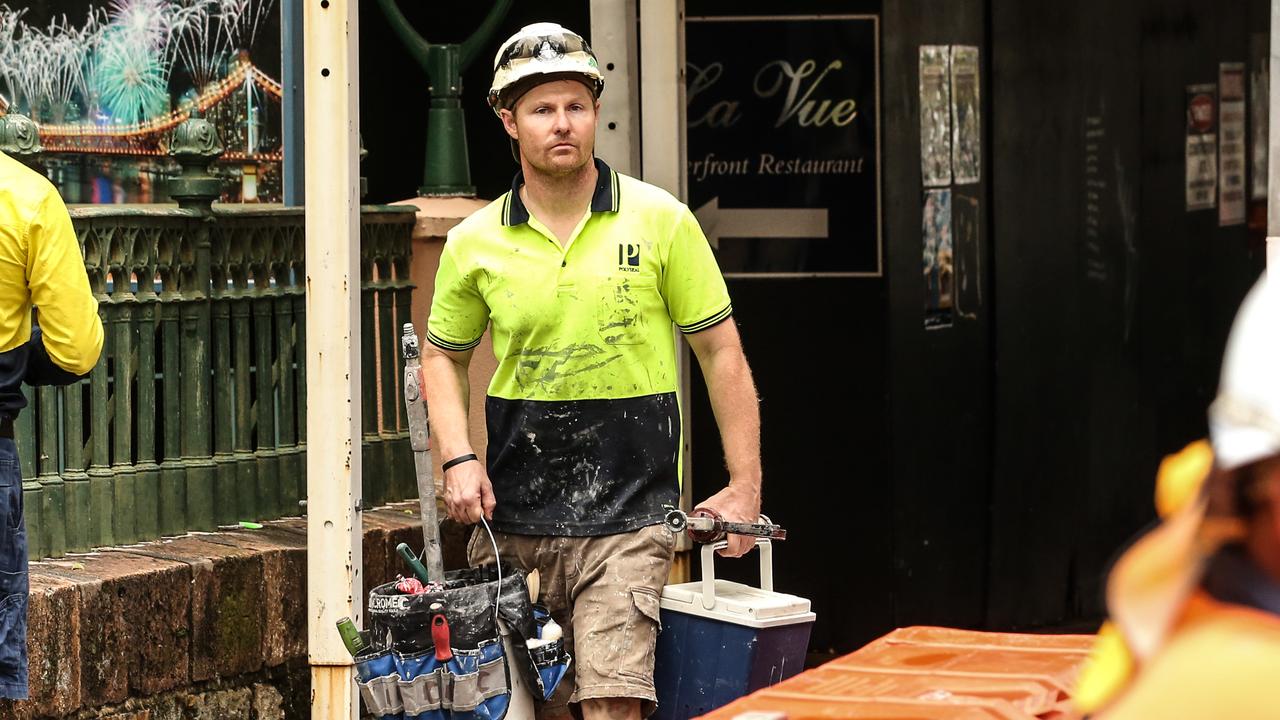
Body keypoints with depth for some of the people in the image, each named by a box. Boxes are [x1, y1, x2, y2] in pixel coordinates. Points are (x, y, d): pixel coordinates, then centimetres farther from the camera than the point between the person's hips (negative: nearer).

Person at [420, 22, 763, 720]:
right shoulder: (474, 243, 3)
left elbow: (720, 353, 2)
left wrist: (745, 490, 0)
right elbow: (443, 355, 18)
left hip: (628, 512, -3)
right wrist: (459, 459, 1)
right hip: (513, 512, 3)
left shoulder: (661, 222, -2)